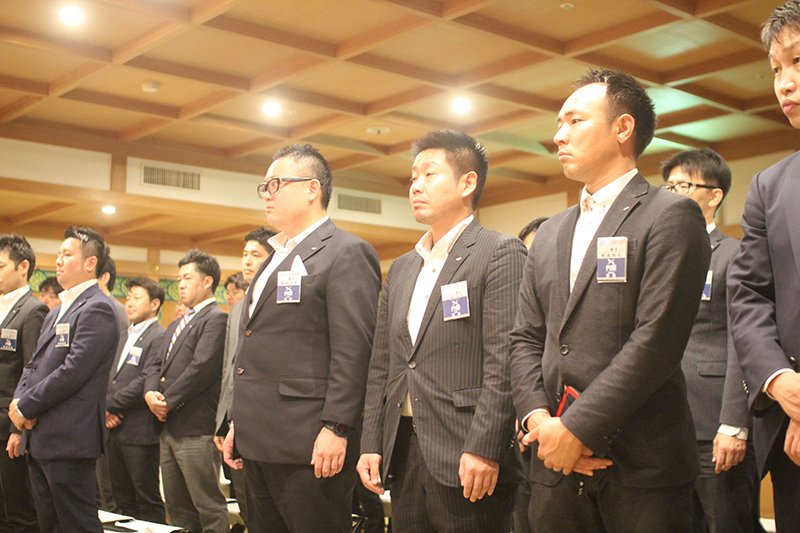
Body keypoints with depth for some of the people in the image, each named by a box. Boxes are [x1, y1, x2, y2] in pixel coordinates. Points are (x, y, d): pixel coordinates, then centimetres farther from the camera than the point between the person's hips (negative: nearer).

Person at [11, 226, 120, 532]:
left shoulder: (96, 309, -12)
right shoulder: (57, 312, 20)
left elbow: (73, 371, -19)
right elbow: (34, 364, 19)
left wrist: (26, 407, -12)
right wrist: (18, 400, 0)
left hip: (68, 440, -10)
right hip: (39, 438, 10)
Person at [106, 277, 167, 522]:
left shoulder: (159, 337, -10)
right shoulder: (124, 337, 18)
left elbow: (145, 382, -18)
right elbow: (110, 377, 14)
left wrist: (110, 404, -13)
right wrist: (106, 411, -2)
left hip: (140, 431, -8)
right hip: (114, 429, 8)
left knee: (148, 502, -1)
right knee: (123, 500, 14)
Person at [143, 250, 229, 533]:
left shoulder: (216, 318, -9)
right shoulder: (176, 325, 22)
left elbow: (202, 368, -18)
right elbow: (157, 365, 18)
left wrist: (168, 401, -13)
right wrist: (151, 392, -3)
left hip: (196, 431, -9)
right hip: (169, 428, 9)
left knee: (210, 509, -5)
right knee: (176, 506, 15)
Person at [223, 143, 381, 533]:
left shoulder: (347, 253, -7)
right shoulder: (275, 259, 21)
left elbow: (352, 350, -16)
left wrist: (336, 429, -21)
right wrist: (238, 422, 20)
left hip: (309, 445, -9)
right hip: (259, 443, 9)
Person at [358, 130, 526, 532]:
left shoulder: (500, 254, -5)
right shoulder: (401, 269, 17)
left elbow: (503, 364, -13)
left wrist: (483, 450, -19)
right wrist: (371, 444, 10)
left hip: (466, 459, -6)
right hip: (403, 454, 7)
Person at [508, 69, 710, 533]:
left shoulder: (672, 216, -5)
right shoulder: (550, 234, 17)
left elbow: (657, 341, -14)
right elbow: (527, 339, 13)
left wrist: (575, 427, -15)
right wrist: (538, 418, -4)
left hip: (641, 463, -5)